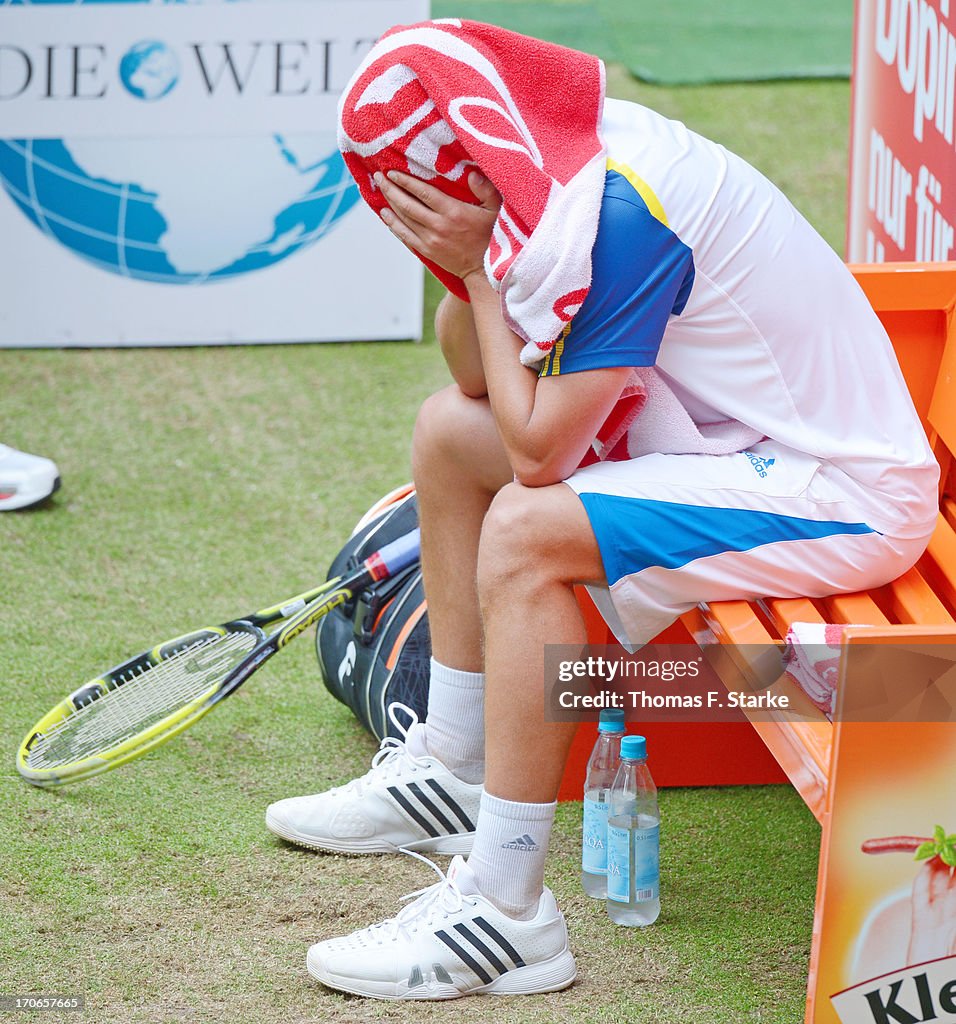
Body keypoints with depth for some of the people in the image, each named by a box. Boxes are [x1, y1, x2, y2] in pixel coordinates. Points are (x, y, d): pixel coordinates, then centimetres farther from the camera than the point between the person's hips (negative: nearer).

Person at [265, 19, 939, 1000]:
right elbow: (477, 375, 10)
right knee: (448, 430, 14)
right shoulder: (574, 157, 1)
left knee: (525, 530, -27)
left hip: (840, 498, -10)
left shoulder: (615, 211, -27)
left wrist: (478, 269, -14)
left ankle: (503, 910, -20)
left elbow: (537, 452, -23)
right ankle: (452, 772, 25)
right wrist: (466, 265, -8)